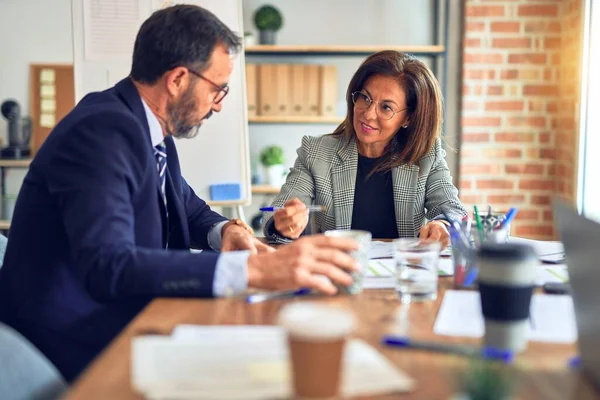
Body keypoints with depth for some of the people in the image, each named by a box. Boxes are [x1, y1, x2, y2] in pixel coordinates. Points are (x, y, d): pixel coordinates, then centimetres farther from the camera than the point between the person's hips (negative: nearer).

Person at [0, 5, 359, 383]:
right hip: (76, 346, -8)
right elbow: (107, 265, -34)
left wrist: (225, 230, -5)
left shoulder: (148, 126, 5)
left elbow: (190, 209, 19)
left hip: (119, 319, 9)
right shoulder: (102, 130, -22)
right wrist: (252, 268, -40)